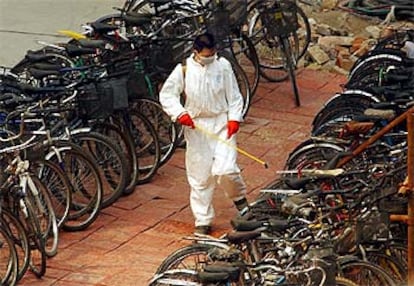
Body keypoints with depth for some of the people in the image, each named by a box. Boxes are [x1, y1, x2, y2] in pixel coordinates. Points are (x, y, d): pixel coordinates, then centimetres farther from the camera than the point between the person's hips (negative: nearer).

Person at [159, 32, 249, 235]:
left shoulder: (223, 65, -1)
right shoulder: (184, 70, -4)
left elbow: (234, 95, 5)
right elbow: (166, 95, 1)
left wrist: (234, 118, -6)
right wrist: (180, 113, -14)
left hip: (222, 123, -1)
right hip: (196, 126, 1)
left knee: (225, 169, -15)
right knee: (200, 176, 4)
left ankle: (239, 198, 19)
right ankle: (203, 221, 17)